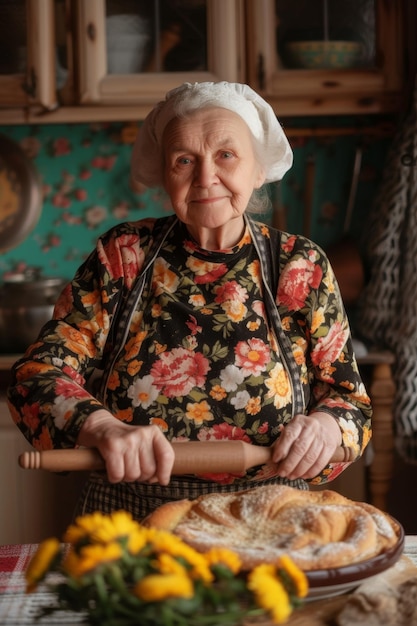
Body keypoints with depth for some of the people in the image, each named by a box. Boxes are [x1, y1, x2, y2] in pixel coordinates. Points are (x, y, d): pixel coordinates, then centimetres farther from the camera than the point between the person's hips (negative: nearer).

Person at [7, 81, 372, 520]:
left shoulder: (302, 268, 4)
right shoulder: (122, 256, 3)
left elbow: (351, 400, 7)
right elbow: (38, 372, -3)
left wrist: (325, 426, -17)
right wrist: (103, 428, -23)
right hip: (127, 523, 0)